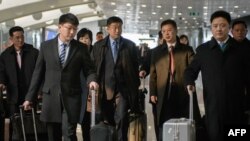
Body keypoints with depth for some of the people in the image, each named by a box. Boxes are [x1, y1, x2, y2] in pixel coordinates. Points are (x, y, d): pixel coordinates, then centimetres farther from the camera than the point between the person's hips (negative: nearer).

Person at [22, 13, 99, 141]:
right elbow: (38, 72, 7)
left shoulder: (81, 48, 3)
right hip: (50, 97, 2)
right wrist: (29, 97, 7)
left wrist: (91, 80, -17)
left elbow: (89, 70, 7)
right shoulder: (46, 46, 5)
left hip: (71, 97, -1)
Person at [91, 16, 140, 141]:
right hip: (105, 88, 1)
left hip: (123, 88, -1)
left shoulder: (130, 45, 5)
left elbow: (135, 67, 6)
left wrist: (135, 87, 3)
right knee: (107, 121, 8)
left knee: (121, 118, -16)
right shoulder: (98, 46, 6)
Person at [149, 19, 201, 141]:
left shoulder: (187, 50, 8)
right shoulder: (156, 52, 12)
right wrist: (153, 93, -1)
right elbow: (153, 74, 8)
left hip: (183, 94, 0)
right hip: (164, 95, 1)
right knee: (163, 128, 2)